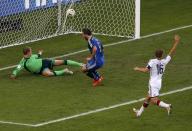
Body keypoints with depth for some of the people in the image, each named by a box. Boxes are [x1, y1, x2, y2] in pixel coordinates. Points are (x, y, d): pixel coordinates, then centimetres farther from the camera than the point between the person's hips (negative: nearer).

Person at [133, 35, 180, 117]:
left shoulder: (152, 61, -13)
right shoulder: (164, 61, -1)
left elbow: (146, 70, -20)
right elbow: (171, 52, 3)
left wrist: (137, 69, -3)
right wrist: (176, 42, 8)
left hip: (153, 83, -7)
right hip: (159, 82, 7)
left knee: (154, 100, -12)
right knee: (148, 98, 20)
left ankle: (166, 106, -35)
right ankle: (139, 112, 32)